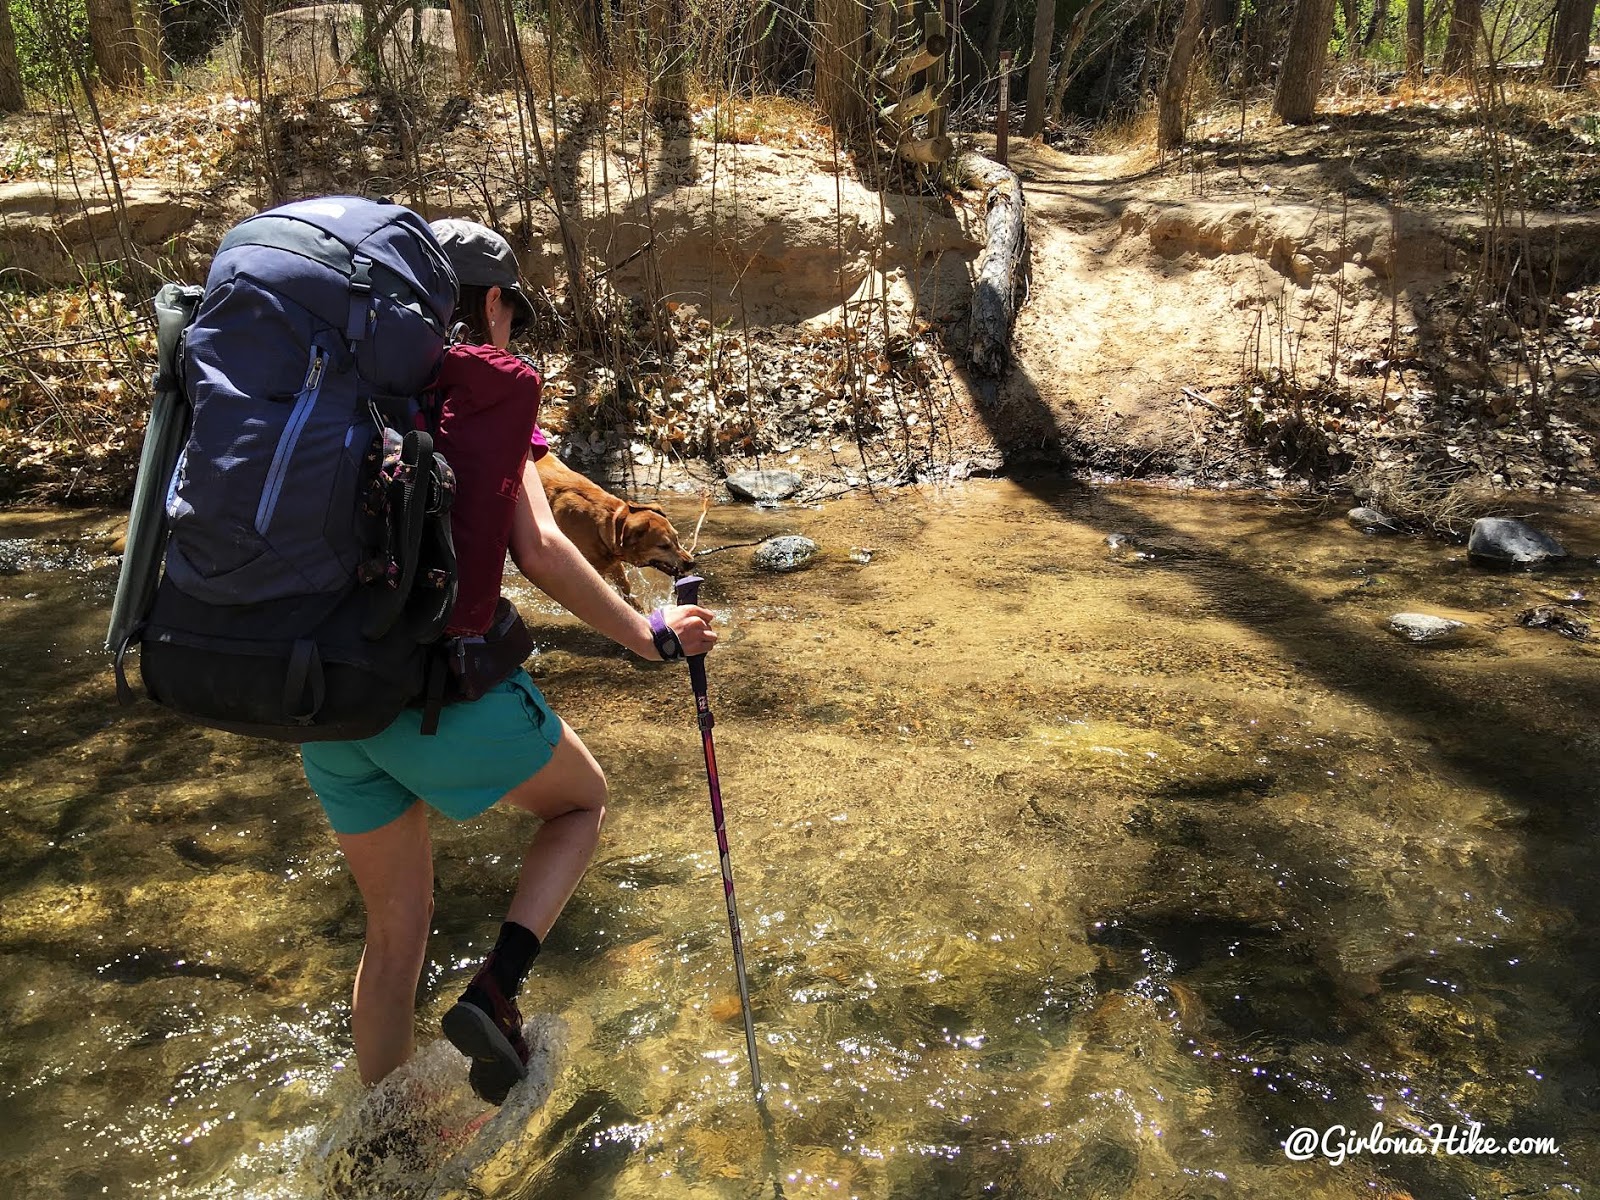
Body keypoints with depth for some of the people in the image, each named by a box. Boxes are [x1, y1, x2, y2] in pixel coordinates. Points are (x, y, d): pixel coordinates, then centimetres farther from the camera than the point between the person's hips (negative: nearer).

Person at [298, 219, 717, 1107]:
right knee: (582, 801, 23)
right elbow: (539, 552, -7)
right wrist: (651, 637, 3)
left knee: (395, 924, 22)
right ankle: (495, 991, 5)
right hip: (445, 684, -6)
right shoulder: (493, 386, -1)